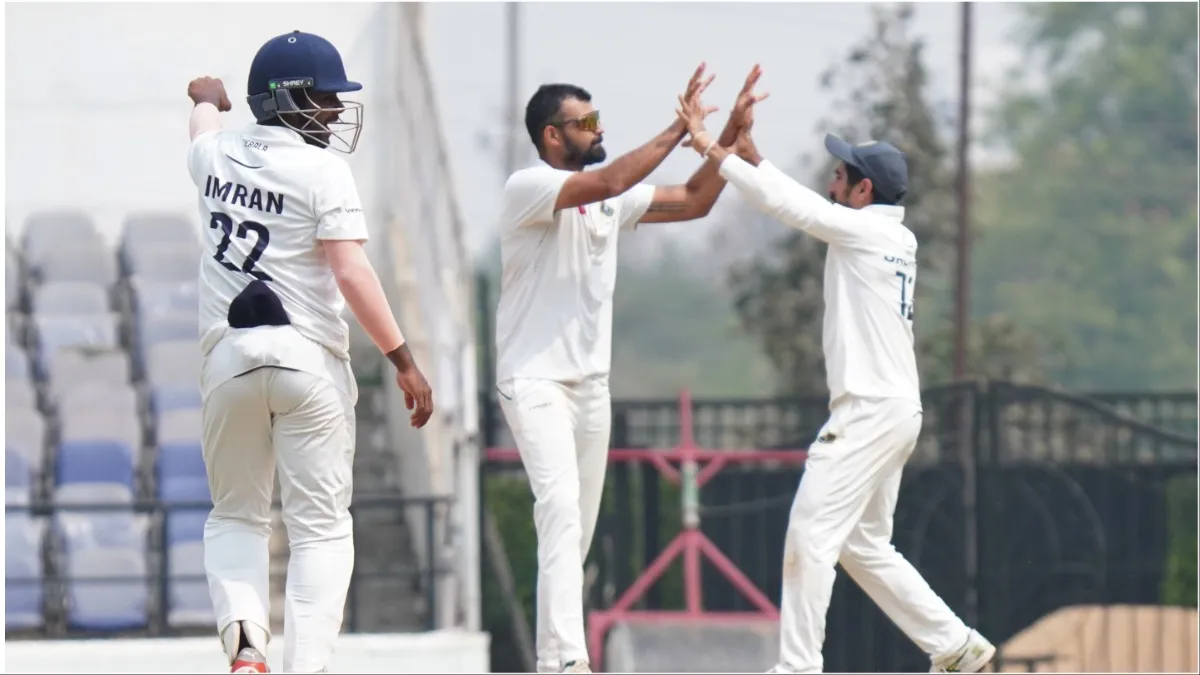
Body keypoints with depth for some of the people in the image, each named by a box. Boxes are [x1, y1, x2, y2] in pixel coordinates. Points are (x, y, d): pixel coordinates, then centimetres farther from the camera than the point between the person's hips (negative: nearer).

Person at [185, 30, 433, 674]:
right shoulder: (321, 169, -10)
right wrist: (403, 361, -14)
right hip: (307, 356, -4)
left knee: (235, 516, 17)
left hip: (229, 356, 4)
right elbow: (352, 274, -17)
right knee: (320, 527, 2)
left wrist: (208, 101, 58)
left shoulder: (216, 155, 7)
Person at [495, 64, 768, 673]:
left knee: (578, 527, 9)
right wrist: (681, 127, -24)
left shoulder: (610, 200, 10)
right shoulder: (527, 187, -13)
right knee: (561, 507, -22)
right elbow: (611, 181, -28)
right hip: (534, 378, -8)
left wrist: (731, 132, 1)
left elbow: (692, 203, 11)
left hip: (591, 381, 8)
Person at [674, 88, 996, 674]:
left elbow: (789, 205, -12)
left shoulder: (865, 229, -11)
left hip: (870, 411, -10)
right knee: (864, 547, 16)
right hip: (896, 411, 10)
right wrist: (749, 155, 18)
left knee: (810, 533, -10)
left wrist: (713, 150, -5)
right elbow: (797, 204, 22)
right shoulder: (899, 240, 15)